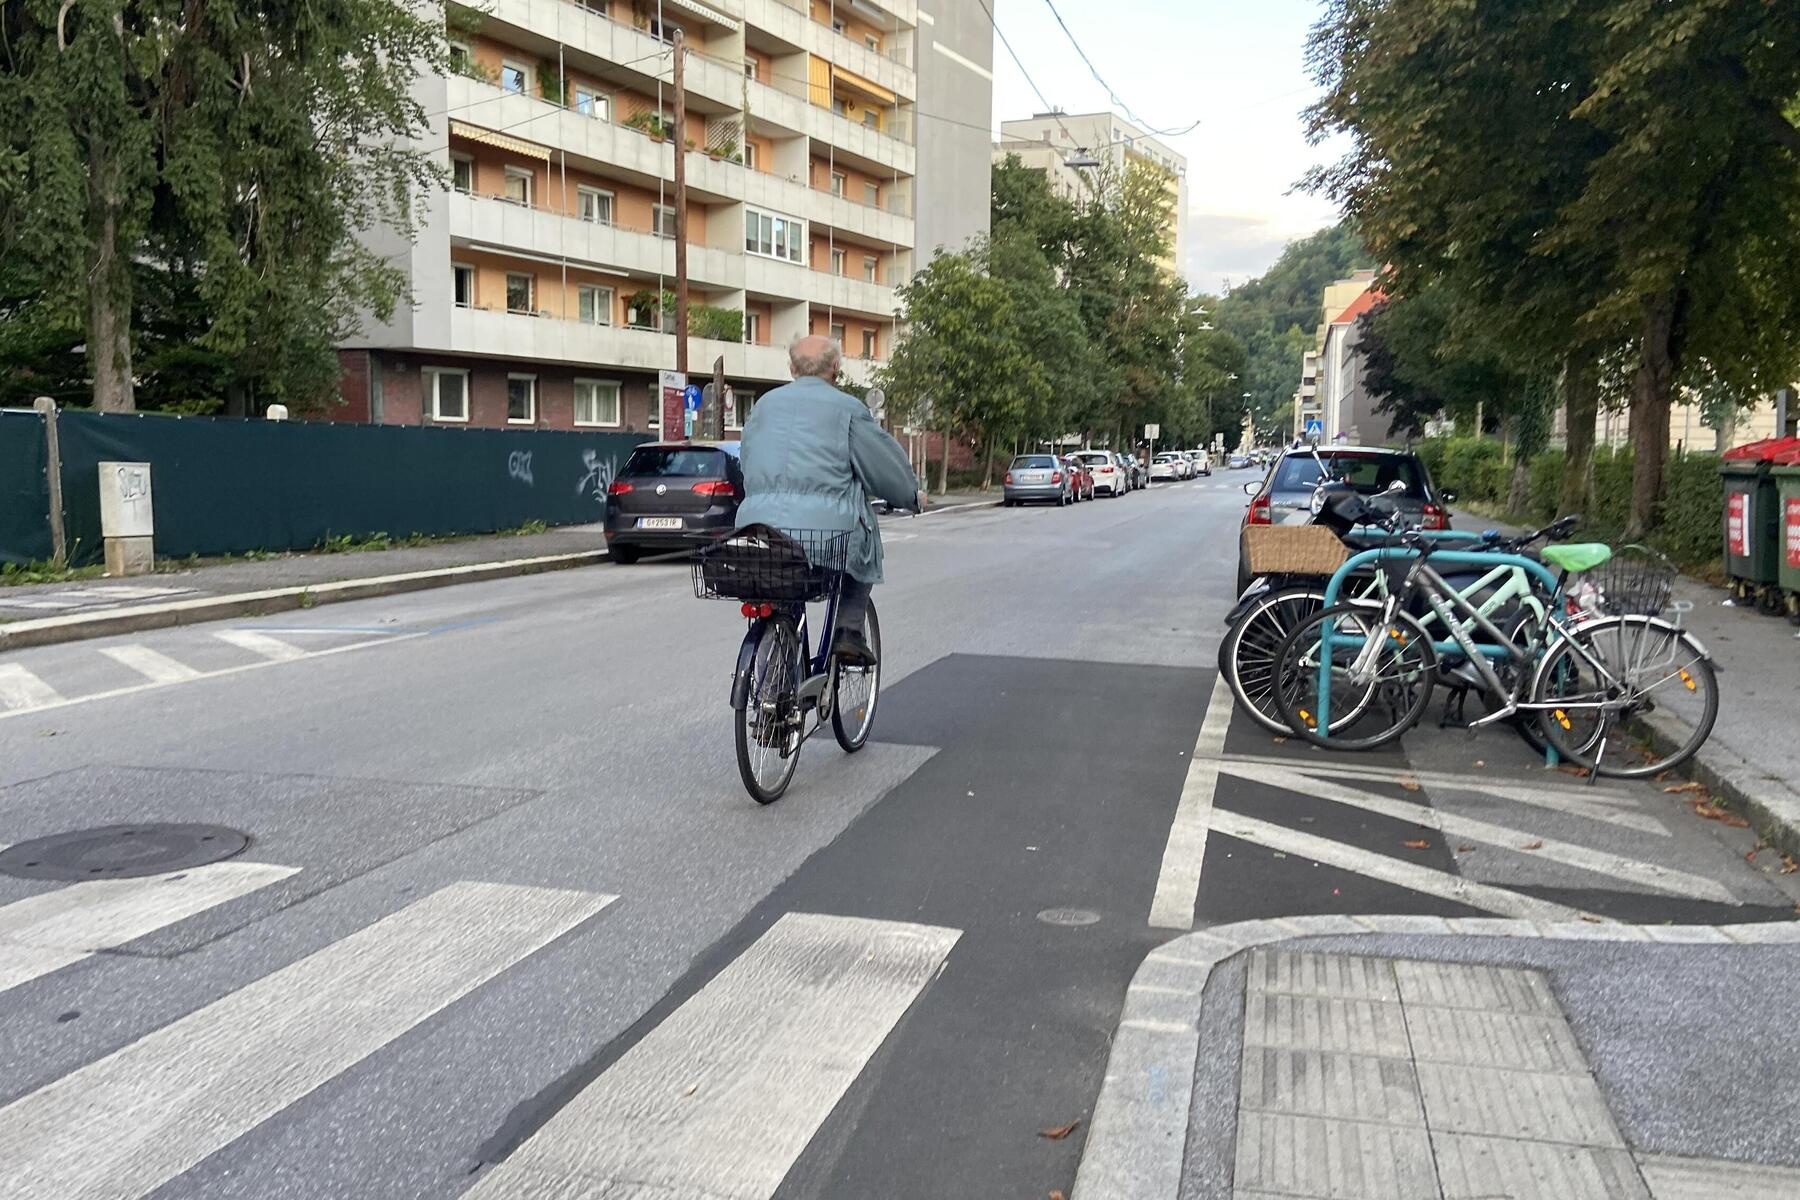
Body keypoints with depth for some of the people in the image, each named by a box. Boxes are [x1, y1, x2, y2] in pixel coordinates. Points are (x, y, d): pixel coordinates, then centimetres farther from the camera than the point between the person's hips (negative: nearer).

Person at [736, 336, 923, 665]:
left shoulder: (765, 403, 18)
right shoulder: (847, 407, 3)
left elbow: (745, 460, 26)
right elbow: (884, 462, 9)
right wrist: (912, 495, 27)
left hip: (759, 517, 4)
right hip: (826, 521, -4)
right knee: (863, 536, 25)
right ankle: (849, 632, 13)